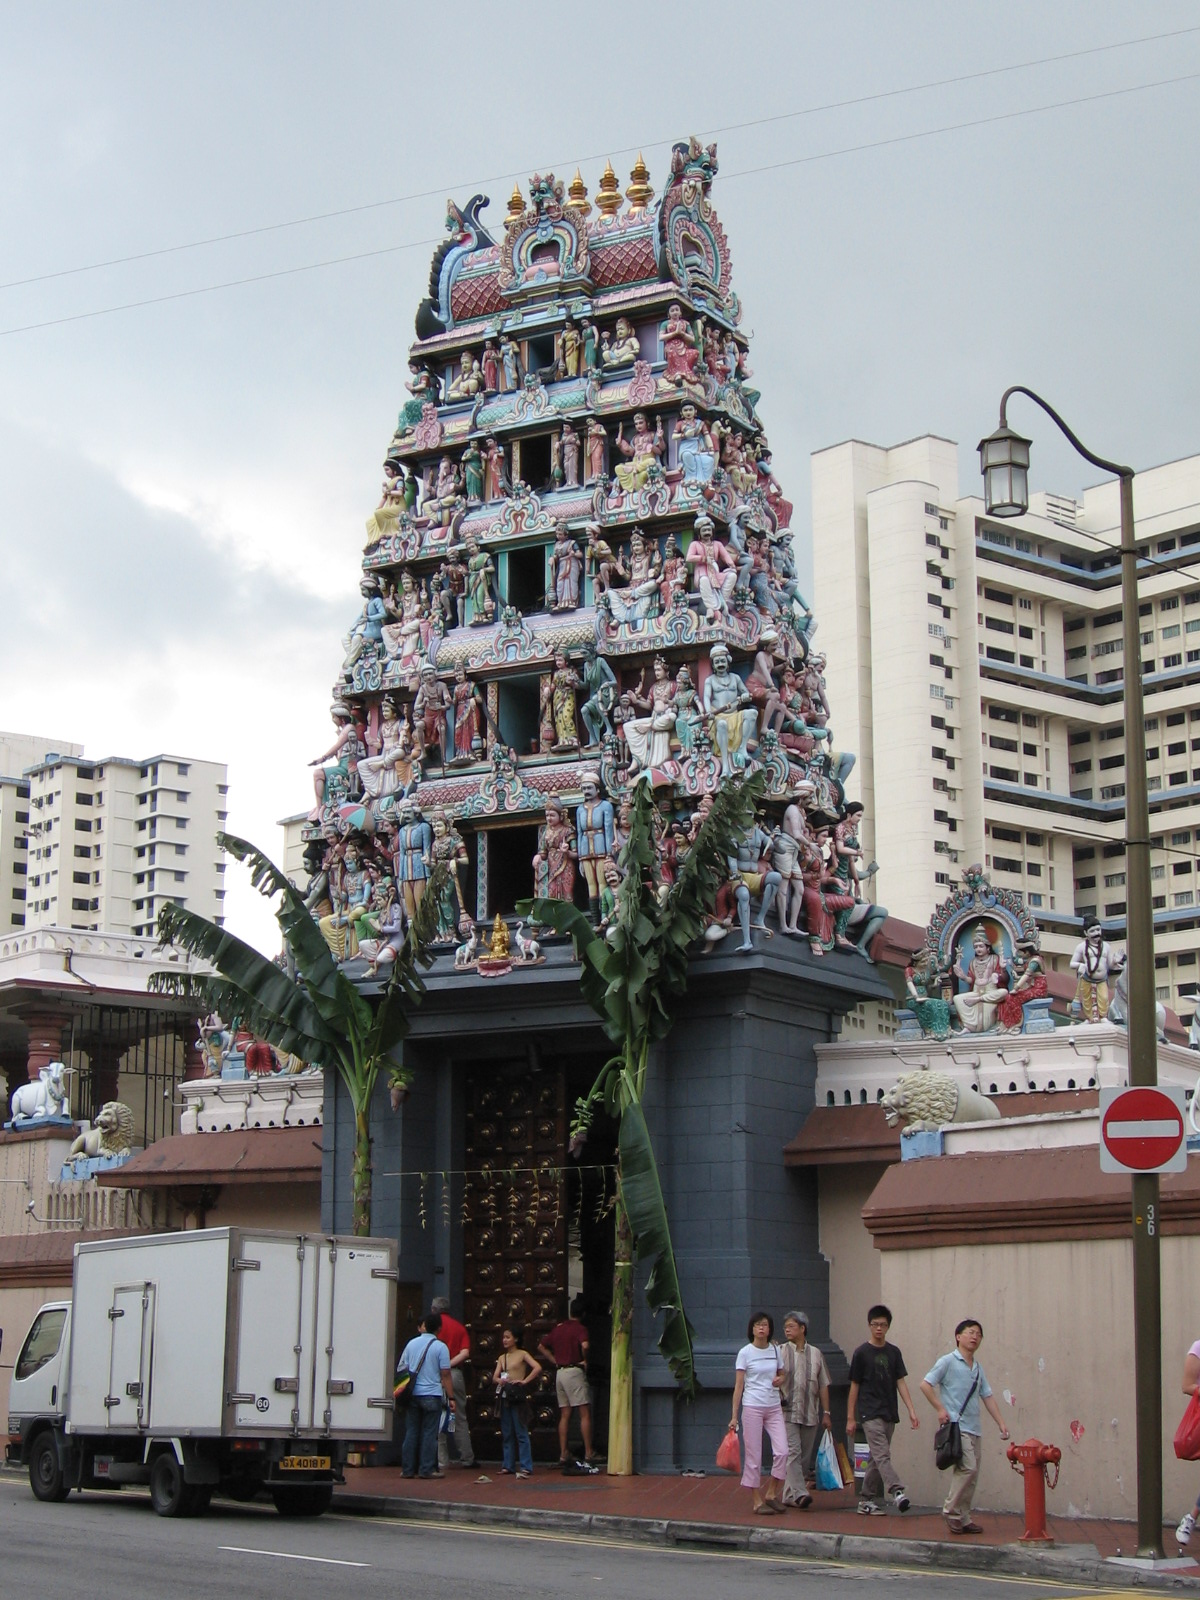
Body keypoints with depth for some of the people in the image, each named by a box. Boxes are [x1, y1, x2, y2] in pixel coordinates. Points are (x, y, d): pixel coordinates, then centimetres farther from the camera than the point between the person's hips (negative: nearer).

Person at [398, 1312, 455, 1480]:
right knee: (429, 1433, 0)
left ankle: (408, 1469, 7)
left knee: (411, 1432, 7)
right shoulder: (440, 1347, -6)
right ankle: (427, 1469, -1)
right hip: (432, 1395, -4)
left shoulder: (412, 1344, 7)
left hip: (413, 1395, 4)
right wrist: (451, 1398, -2)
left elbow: (401, 1369, 11)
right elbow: (445, 1375, -7)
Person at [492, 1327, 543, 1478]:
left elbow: (537, 1368, -14)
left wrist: (525, 1381, -16)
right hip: (504, 1397, 6)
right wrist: (500, 1380, -11)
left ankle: (525, 1466, -8)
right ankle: (508, 1465, 12)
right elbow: (494, 1377, 11)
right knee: (507, 1434, 8)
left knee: (521, 1432, -7)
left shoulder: (522, 1354, -1)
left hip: (518, 1397, -6)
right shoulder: (502, 1358, 16)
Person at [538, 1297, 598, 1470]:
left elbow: (541, 1347, 21)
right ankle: (588, 1454, -12)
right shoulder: (580, 1328, -7)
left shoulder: (558, 1328, 14)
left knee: (565, 1415, 9)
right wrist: (585, 1361, -10)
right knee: (585, 1413, -6)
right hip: (575, 1370, -7)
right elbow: (584, 1346, -26)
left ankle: (563, 1455, 6)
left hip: (560, 1372, 7)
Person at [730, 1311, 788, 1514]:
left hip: (774, 1407, 4)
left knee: (782, 1451, -8)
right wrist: (734, 1415, -7)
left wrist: (781, 1380, -3)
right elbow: (738, 1386, -3)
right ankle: (758, 1501, 8)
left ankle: (771, 1493, 8)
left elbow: (783, 1375, 22)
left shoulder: (775, 1351, 8)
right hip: (752, 1407, -4)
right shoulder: (745, 1353, -4)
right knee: (754, 1456, -1)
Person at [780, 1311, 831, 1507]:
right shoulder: (781, 1352, 3)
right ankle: (799, 1493, -20)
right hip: (788, 1412, -3)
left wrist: (826, 1413, 10)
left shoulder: (815, 1354, 11)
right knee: (793, 1452, -14)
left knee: (806, 1456, 5)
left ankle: (790, 1494, 13)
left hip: (810, 1414, 3)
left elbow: (823, 1386, 13)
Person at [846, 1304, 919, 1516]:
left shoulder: (893, 1353, 10)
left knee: (877, 1459, 8)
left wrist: (911, 1410, -4)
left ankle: (867, 1501, 13)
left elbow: (900, 1382, 7)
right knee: (882, 1455, -17)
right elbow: (854, 1386, 1)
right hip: (870, 1413, -5)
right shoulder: (862, 1353, -2)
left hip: (889, 1414, 5)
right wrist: (850, 1418, 0)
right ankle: (897, 1492, -31)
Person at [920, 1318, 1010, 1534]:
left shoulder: (978, 1369, 18)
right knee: (968, 1468, -19)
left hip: (974, 1429, 7)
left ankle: (963, 1518, 13)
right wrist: (940, 1409, -11)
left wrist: (1001, 1423, 11)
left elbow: (988, 1397, 19)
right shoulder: (948, 1362, -3)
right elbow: (926, 1384, -6)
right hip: (956, 1426, -7)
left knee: (972, 1475, 6)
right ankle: (951, 1510, -7)